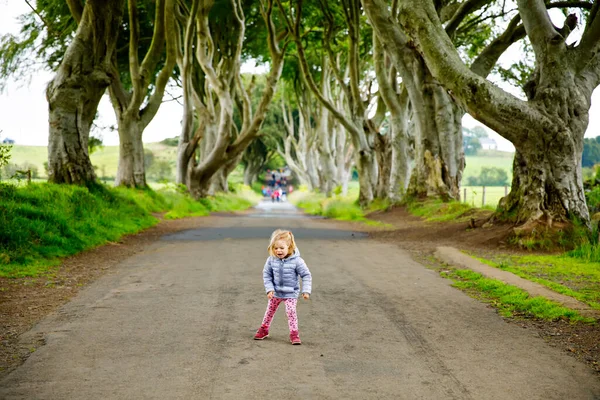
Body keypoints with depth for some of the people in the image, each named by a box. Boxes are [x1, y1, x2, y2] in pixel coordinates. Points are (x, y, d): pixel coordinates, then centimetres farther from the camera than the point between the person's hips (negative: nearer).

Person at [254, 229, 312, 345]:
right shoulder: (271, 260, -13)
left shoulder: (296, 261, -20)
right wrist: (269, 289, -10)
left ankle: (294, 333, 3)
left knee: (291, 312, -10)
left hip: (290, 293, -3)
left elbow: (306, 275, -12)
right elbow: (266, 274, -1)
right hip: (275, 292, 3)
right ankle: (264, 329, 35)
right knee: (270, 310, 16)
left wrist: (306, 291, -17)